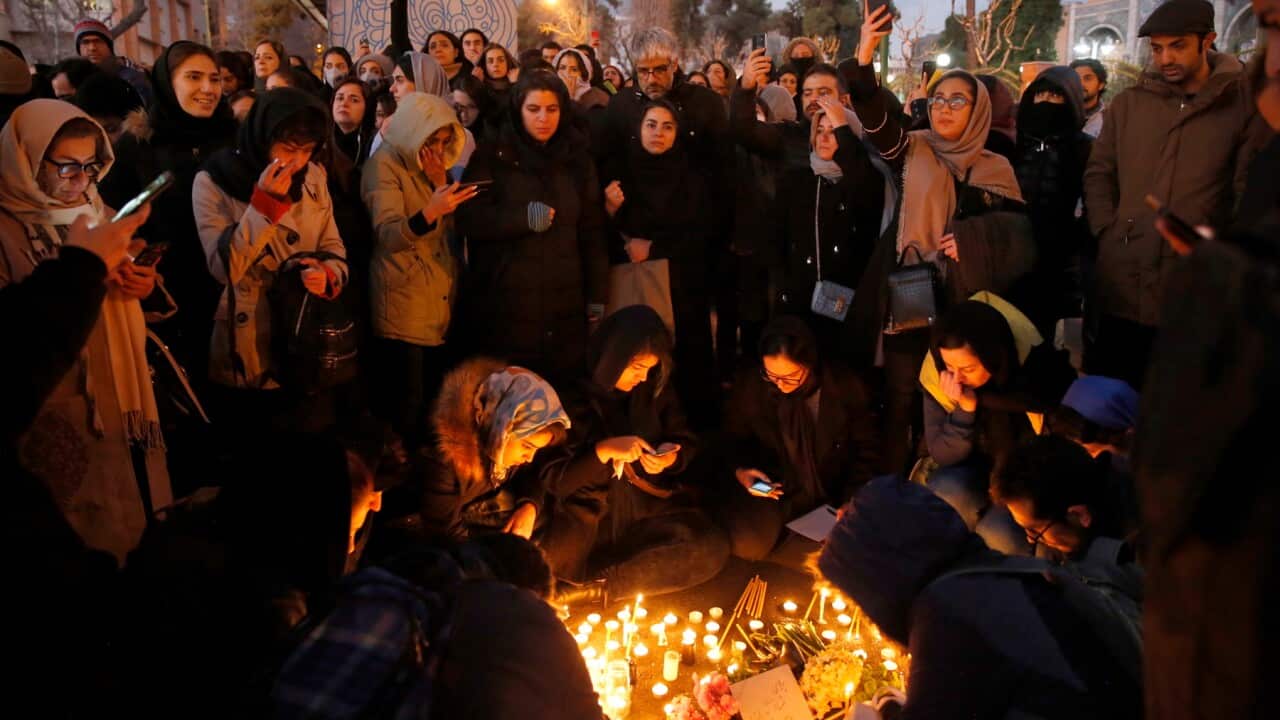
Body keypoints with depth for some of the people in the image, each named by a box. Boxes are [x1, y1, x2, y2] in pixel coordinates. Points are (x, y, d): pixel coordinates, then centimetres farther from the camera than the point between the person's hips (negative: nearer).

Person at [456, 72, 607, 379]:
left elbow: (591, 231, 9)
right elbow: (469, 219, -6)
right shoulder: (491, 156, 2)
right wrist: (523, 217, -19)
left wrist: (597, 295, 5)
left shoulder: (577, 160, 11)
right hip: (505, 300, -2)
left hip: (564, 302, 3)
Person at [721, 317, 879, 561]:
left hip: (830, 490, 1)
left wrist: (851, 500, -8)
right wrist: (740, 470, -17)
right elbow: (734, 439, 4)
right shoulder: (748, 384, -14)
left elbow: (865, 447, 1)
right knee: (747, 545, -25)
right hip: (771, 486, -1)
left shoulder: (845, 386, -15)